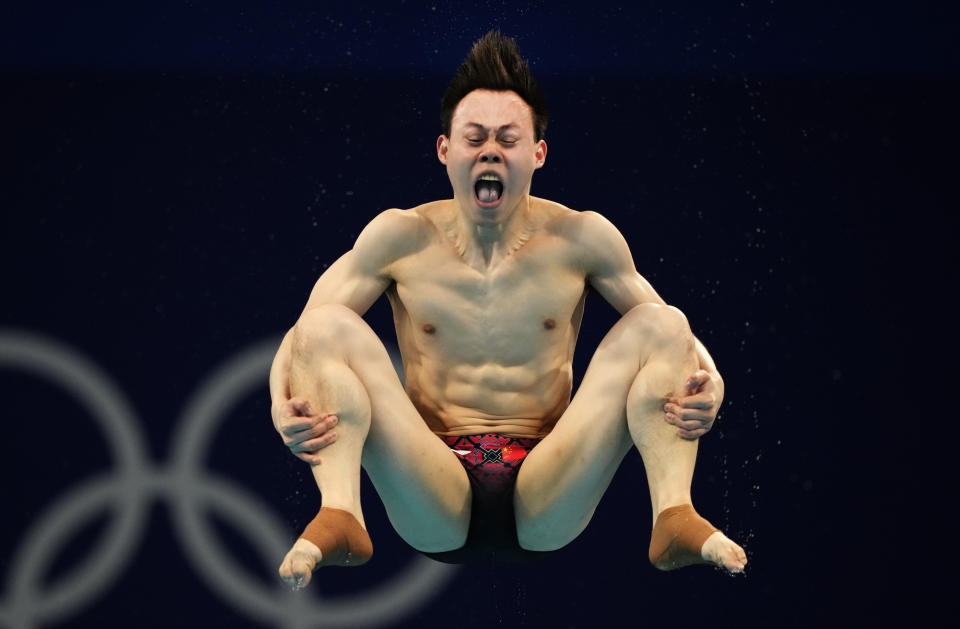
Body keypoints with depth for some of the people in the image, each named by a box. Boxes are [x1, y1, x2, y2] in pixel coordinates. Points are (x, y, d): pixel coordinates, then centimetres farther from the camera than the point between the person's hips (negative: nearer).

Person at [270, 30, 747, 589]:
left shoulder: (581, 239, 4)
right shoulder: (401, 239, 3)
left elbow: (674, 335, 9)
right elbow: (301, 331, 2)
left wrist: (709, 380, -16)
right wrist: (282, 401, -22)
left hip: (547, 509, 0)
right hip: (434, 510, 0)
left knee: (661, 324, -13)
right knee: (328, 326, -17)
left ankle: (675, 516, -31)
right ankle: (339, 517, -37)